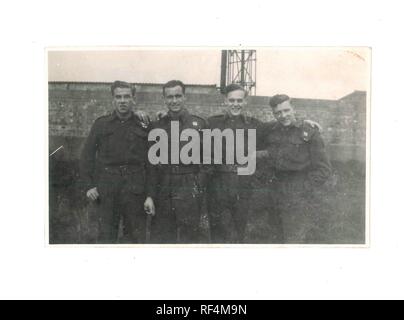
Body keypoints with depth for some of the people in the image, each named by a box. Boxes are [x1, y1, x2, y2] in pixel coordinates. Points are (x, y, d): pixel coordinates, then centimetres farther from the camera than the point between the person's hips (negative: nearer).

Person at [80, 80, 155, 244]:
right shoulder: (101, 124, 8)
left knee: (135, 237, 4)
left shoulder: (143, 128, 7)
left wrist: (149, 195, -3)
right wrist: (88, 186, -2)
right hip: (105, 191, 0)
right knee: (105, 237, 2)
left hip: (135, 191, 0)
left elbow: (150, 164, 4)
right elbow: (86, 157, 9)